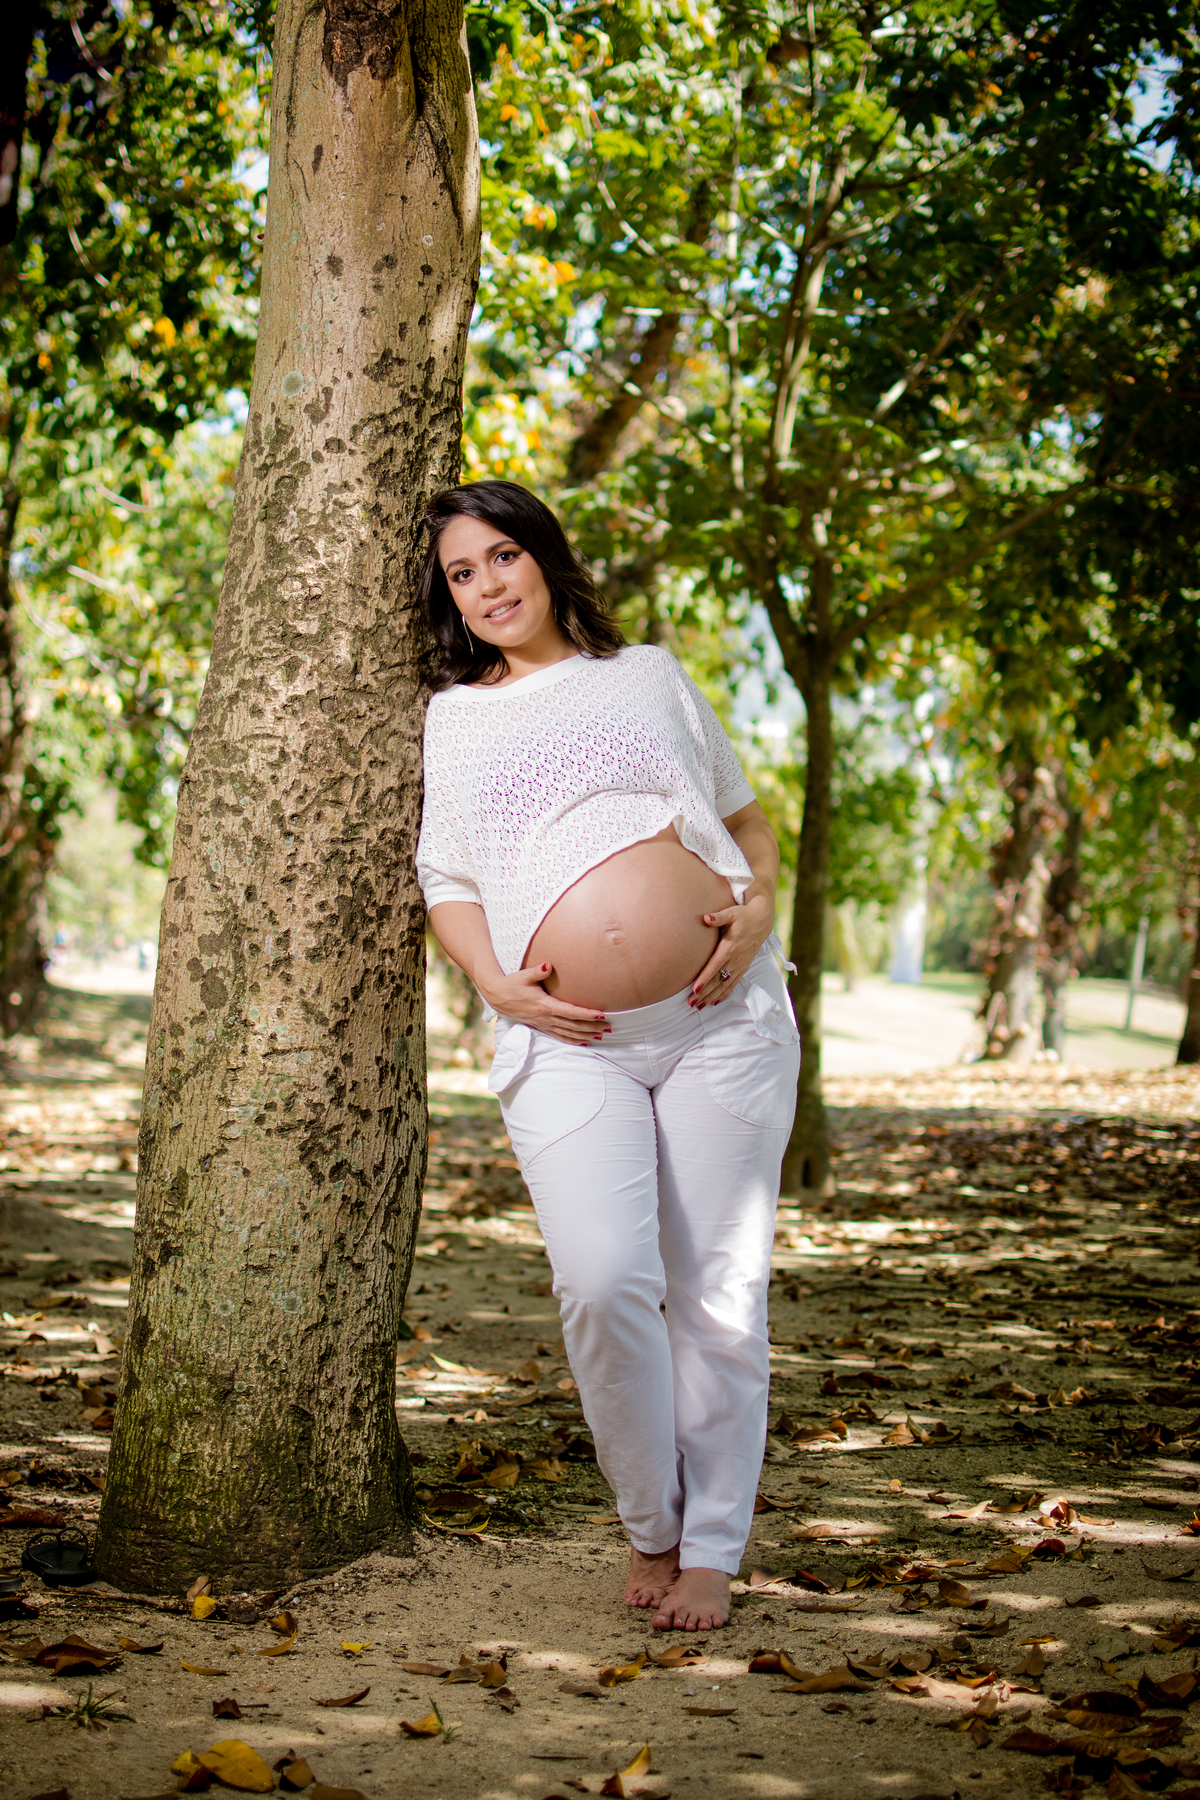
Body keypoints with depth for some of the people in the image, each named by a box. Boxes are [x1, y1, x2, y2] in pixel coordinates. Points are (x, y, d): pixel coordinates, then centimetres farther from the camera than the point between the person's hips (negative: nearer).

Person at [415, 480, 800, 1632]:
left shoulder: (648, 674, 17)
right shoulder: (454, 717, 17)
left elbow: (744, 812, 22)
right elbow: (444, 879, 16)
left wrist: (759, 903, 1)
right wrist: (495, 982, -3)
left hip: (722, 1015, 1)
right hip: (568, 1039, 0)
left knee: (718, 1292, -1)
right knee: (603, 1281, -18)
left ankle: (711, 1550, 12)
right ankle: (648, 1527, 5)